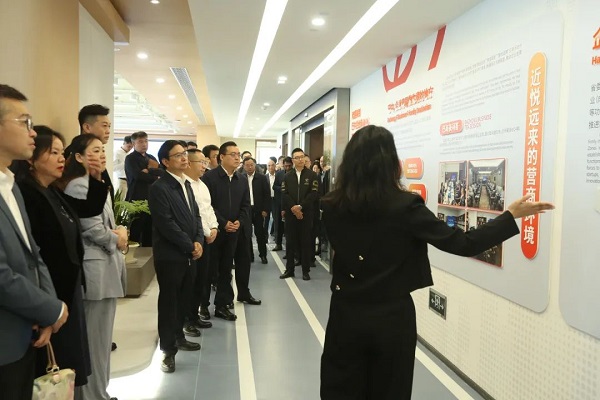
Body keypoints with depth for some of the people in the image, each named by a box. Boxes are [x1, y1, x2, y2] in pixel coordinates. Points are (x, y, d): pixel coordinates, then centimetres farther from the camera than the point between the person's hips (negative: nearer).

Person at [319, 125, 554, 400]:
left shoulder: (332, 206, -8)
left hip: (345, 315, 2)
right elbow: (462, 244, -13)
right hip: (392, 317, -1)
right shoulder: (405, 206, -16)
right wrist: (511, 215, -3)